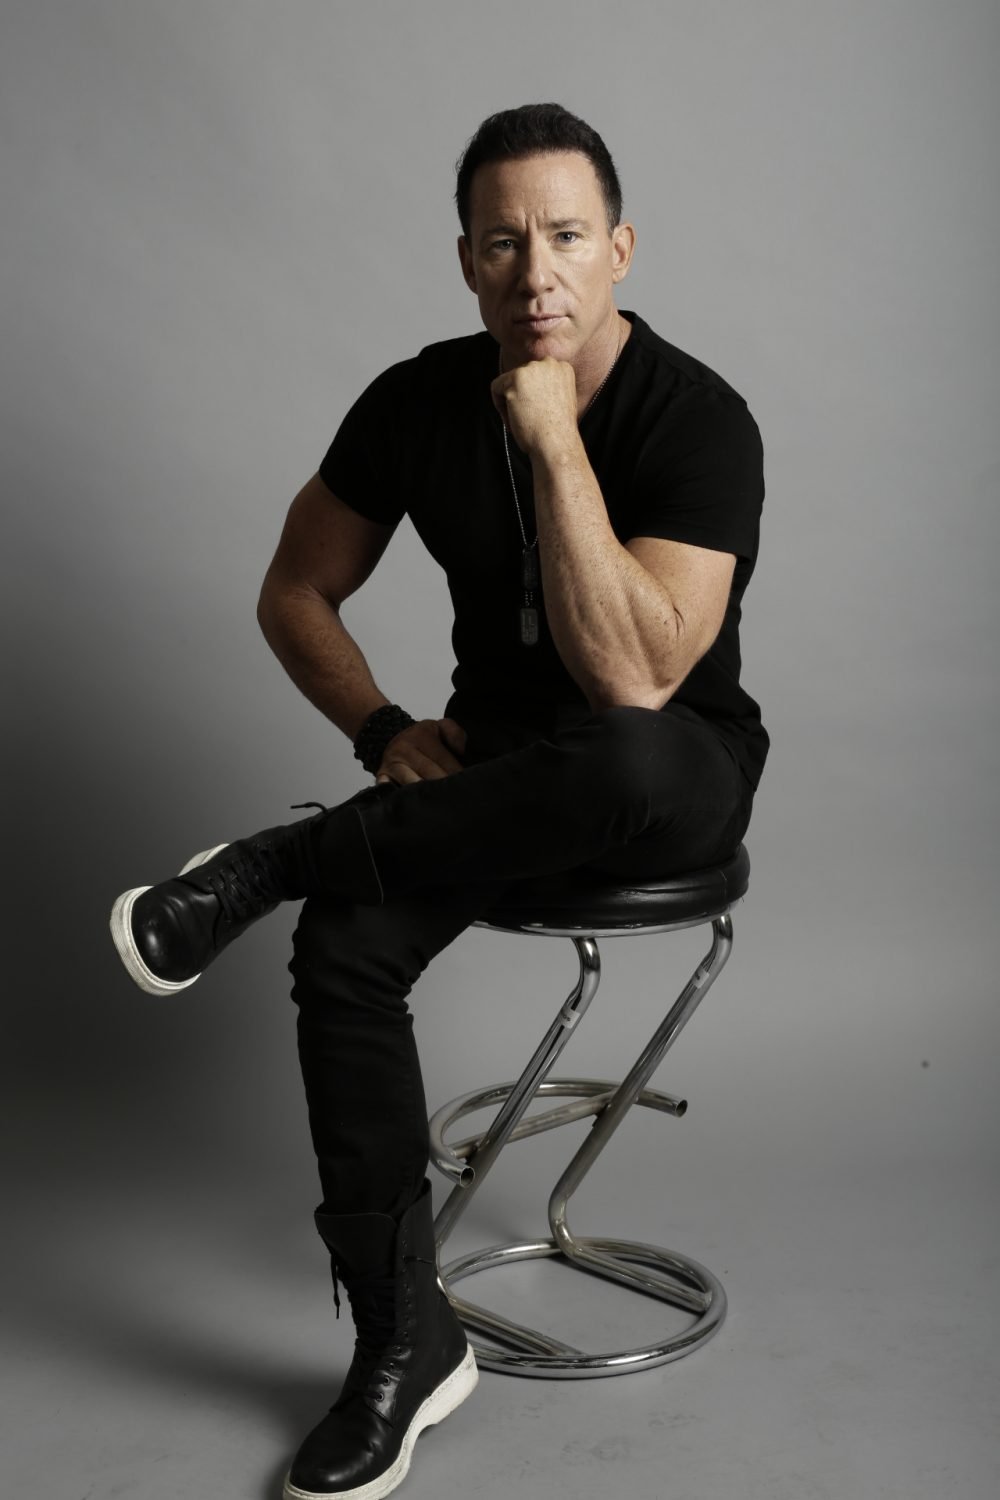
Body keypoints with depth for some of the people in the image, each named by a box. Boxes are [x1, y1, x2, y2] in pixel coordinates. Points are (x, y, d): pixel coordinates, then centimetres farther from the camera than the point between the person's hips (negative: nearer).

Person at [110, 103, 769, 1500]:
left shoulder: (698, 418, -19)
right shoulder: (420, 400, -4)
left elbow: (632, 680, -30)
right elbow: (296, 594, 7)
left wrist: (555, 443, -30)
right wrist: (389, 732, -9)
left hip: (678, 774, -3)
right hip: (497, 759, 4)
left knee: (621, 762, -42)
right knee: (344, 949, -25)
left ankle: (272, 862, -20)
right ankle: (407, 1342, -11)